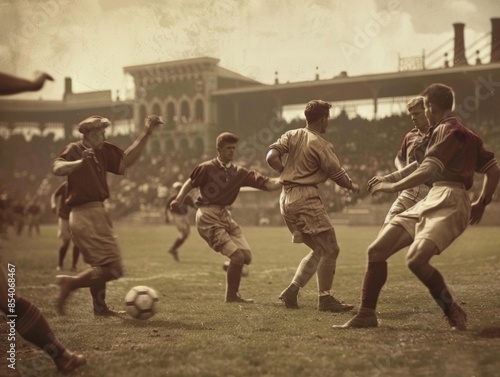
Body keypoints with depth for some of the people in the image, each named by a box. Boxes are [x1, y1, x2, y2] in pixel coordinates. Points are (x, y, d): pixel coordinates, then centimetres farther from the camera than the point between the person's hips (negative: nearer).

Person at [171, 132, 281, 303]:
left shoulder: (240, 173, 5)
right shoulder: (207, 168, -6)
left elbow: (267, 184, -2)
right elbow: (190, 183, 1)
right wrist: (179, 199, -14)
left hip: (225, 216, 6)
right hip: (208, 219, -6)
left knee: (246, 256, 2)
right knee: (237, 256, -14)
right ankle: (232, 295, 4)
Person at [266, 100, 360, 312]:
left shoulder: (292, 135, 10)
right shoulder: (321, 145, -8)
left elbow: (271, 157, -1)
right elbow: (338, 176, -5)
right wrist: (352, 186, 14)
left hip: (286, 199, 8)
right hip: (305, 198, -8)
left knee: (318, 250, 15)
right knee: (330, 249, -1)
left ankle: (292, 290, 7)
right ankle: (325, 299, 0)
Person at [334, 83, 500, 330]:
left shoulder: (448, 129, -6)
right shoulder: (464, 133, 23)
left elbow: (428, 170, -18)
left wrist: (393, 186, -15)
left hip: (448, 202, -10)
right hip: (431, 201, 10)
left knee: (416, 259, -29)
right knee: (376, 250, 1)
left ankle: (454, 313, -9)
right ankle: (366, 315, 8)